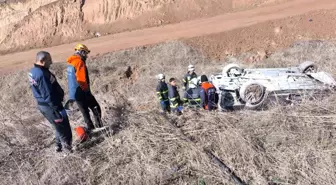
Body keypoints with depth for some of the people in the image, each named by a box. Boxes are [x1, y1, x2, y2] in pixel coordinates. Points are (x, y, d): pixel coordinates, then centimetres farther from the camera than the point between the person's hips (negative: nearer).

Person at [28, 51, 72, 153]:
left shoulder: (32, 71, 5)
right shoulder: (42, 74, -27)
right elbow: (48, 95, -26)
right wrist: (57, 109, -20)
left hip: (41, 104, 10)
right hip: (50, 105, -10)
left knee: (58, 126, 24)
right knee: (63, 126, 8)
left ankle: (59, 145, 35)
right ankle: (67, 145, 23)